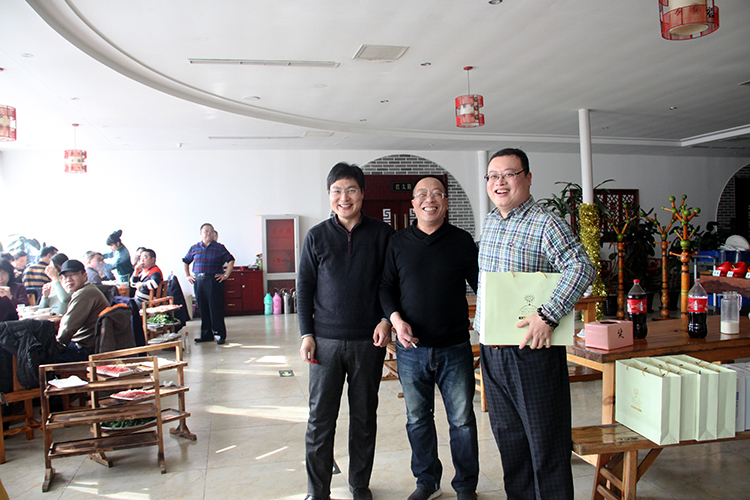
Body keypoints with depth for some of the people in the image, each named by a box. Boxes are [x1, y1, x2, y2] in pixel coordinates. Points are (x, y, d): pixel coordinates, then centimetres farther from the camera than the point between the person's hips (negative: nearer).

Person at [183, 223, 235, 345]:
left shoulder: (219, 248, 3)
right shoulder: (194, 248, 11)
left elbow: (231, 261, 3)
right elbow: (185, 261, 23)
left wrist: (226, 275, -5)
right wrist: (187, 275, 14)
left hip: (214, 281, -3)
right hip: (198, 281, 3)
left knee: (216, 308, -5)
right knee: (203, 309, 7)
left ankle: (219, 334, 1)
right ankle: (206, 335, 16)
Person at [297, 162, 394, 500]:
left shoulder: (382, 234, 1)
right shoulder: (317, 236, 3)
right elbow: (304, 286, 5)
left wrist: (387, 319, -7)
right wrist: (306, 333, 0)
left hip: (369, 341, 0)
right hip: (326, 340, 0)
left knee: (364, 417, 12)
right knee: (320, 419, 5)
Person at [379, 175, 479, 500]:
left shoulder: (462, 241, 3)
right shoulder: (398, 244, 6)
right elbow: (386, 288, 6)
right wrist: (396, 319, -10)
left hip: (455, 348, -1)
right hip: (411, 349, 2)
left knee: (462, 420, 7)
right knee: (417, 419, 13)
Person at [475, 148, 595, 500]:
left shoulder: (546, 224, -12)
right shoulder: (489, 223, 12)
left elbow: (581, 268, -24)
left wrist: (548, 316, -30)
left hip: (533, 350, -7)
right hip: (492, 349, 8)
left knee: (545, 441, 3)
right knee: (507, 435, 19)